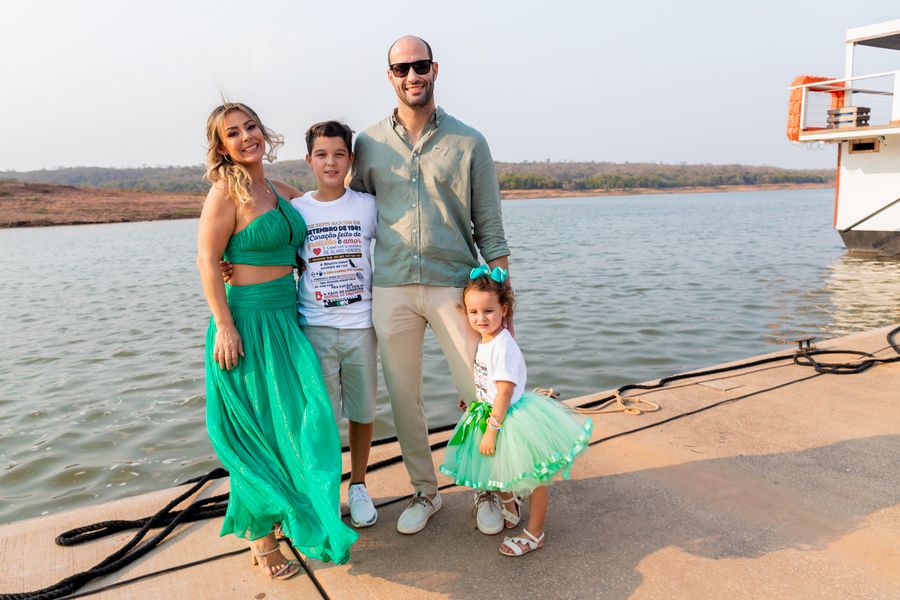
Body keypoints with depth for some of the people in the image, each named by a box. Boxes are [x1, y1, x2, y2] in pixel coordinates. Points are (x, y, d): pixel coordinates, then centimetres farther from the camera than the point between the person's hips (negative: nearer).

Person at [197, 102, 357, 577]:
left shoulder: (282, 192, 11)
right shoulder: (226, 192, -10)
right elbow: (207, 261, -13)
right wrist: (224, 327, -18)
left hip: (287, 318, 7)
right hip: (248, 320, -7)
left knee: (299, 421, 10)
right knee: (258, 428, 3)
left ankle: (290, 516, 31)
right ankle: (261, 535, 21)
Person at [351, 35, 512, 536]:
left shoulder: (469, 143, 3)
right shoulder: (369, 144, 8)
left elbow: (490, 229, 2)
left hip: (454, 286, -2)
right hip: (391, 289, 2)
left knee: (481, 393, 2)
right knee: (404, 397, 9)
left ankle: (489, 489, 25)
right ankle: (425, 492, 29)